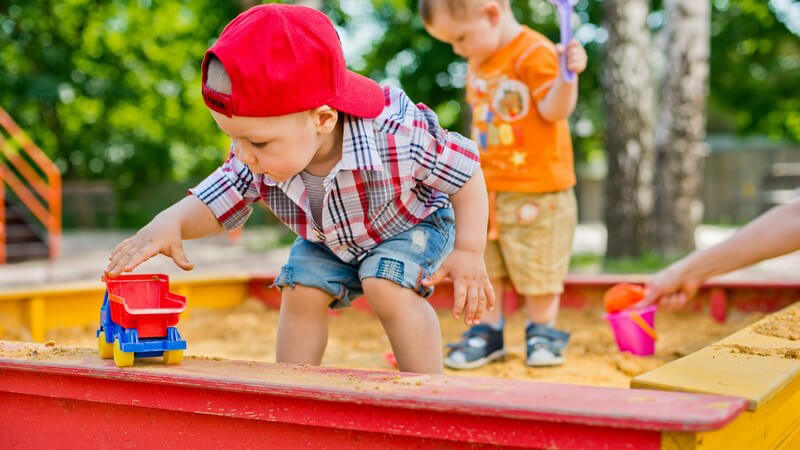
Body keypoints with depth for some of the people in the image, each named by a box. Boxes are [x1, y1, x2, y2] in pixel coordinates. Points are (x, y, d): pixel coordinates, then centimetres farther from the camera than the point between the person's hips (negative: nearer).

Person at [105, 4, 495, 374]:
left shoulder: (397, 137, -42)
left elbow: (466, 172, -28)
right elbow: (213, 205, -17)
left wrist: (469, 253, -31)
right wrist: (170, 224, -41)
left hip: (413, 224, -5)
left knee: (386, 288, -26)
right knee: (301, 290, -10)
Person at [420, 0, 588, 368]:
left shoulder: (535, 53, -14)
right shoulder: (477, 63, 11)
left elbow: (554, 110, -20)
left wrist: (567, 75, -38)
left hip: (537, 190, -7)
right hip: (485, 190, 7)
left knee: (537, 268, 4)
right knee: (481, 265, 10)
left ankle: (542, 333, 23)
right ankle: (487, 332, 24)